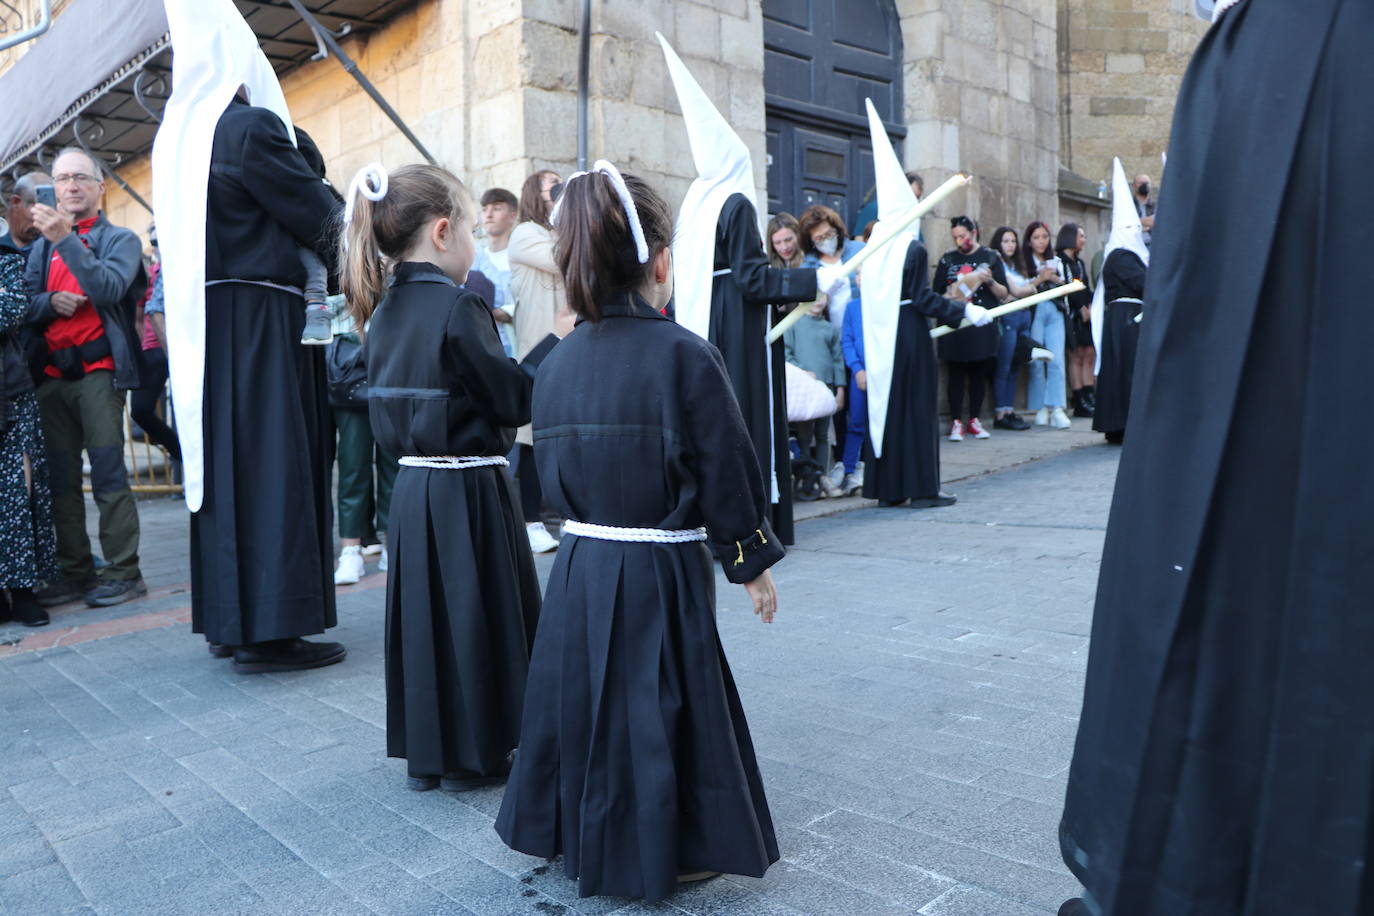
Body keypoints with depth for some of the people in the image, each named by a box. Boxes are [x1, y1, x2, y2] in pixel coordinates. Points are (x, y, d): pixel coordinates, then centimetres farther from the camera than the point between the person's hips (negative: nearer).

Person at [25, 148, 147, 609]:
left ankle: (123, 572, -5)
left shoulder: (119, 239, 5)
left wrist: (67, 239, -21)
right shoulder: (41, 247, 19)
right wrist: (50, 302, -9)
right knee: (61, 476, 6)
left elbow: (108, 287, -13)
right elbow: (27, 305, 11)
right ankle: (75, 571, 13)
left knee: (107, 470, -9)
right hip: (53, 372, 5)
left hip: (98, 368, -5)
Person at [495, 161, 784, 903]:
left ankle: (577, 833, 36)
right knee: (660, 713, 9)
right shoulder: (685, 357, -15)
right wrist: (753, 563, 1)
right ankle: (663, 850, 25)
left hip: (580, 567, 6)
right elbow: (726, 475, -11)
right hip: (662, 573, -5)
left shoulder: (558, 362, 2)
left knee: (582, 700, 19)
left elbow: (551, 474, 10)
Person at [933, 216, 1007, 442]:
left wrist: (990, 281, -13)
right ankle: (956, 421, 3)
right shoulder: (947, 259, 10)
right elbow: (937, 293, 12)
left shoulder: (990, 257, 7)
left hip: (982, 326, 0)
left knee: (978, 373, 6)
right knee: (956, 373, -2)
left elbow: (1004, 295, 5)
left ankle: (974, 419, 15)